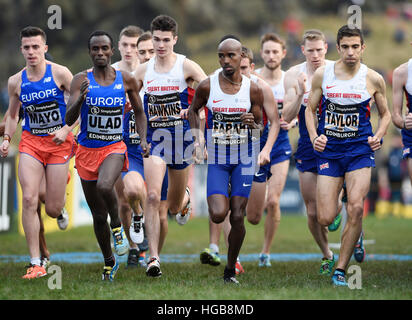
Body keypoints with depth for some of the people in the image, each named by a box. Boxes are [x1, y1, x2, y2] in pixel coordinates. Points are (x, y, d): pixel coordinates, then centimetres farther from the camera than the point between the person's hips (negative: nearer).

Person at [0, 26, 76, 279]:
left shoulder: (60, 73, -8)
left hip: (58, 143, -2)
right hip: (30, 142, 2)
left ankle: (61, 193, 42)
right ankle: (36, 264, -10)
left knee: (53, 210, 0)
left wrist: (66, 130, -16)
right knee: (29, 200, -15)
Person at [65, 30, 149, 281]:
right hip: (87, 150, 1)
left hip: (115, 147, -1)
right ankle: (109, 262, 28)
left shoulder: (126, 80, 0)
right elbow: (69, 120, -12)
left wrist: (143, 139, -1)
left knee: (104, 186, -35)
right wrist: (80, 98, -31)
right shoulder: (81, 80, -4)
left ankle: (117, 226, -5)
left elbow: (139, 113, 14)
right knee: (98, 216, 8)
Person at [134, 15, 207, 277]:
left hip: (181, 137, -1)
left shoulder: (186, 66, -5)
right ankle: (154, 258, -17)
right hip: (154, 139, 1)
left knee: (175, 206, 12)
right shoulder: (144, 70, 5)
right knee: (153, 197, -18)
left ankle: (185, 199, 53)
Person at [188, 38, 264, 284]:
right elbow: (193, 110, 13)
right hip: (216, 159, 0)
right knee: (218, 215, -15)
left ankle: (231, 270, 16)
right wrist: (197, 141, 2)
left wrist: (253, 125, -22)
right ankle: (223, 200, 23)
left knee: (237, 218, -2)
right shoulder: (207, 86, -5)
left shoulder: (253, 90, -4)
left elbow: (261, 127, 2)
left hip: (244, 158, 0)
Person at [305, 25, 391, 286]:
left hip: (360, 150, -1)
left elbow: (385, 113, 14)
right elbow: (310, 109, 12)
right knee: (325, 219, -6)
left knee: (355, 208, -17)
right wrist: (314, 137, -3)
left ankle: (341, 269, -4)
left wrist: (378, 137, -3)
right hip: (329, 151, 1)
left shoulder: (373, 79, -1)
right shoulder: (322, 75, 1)